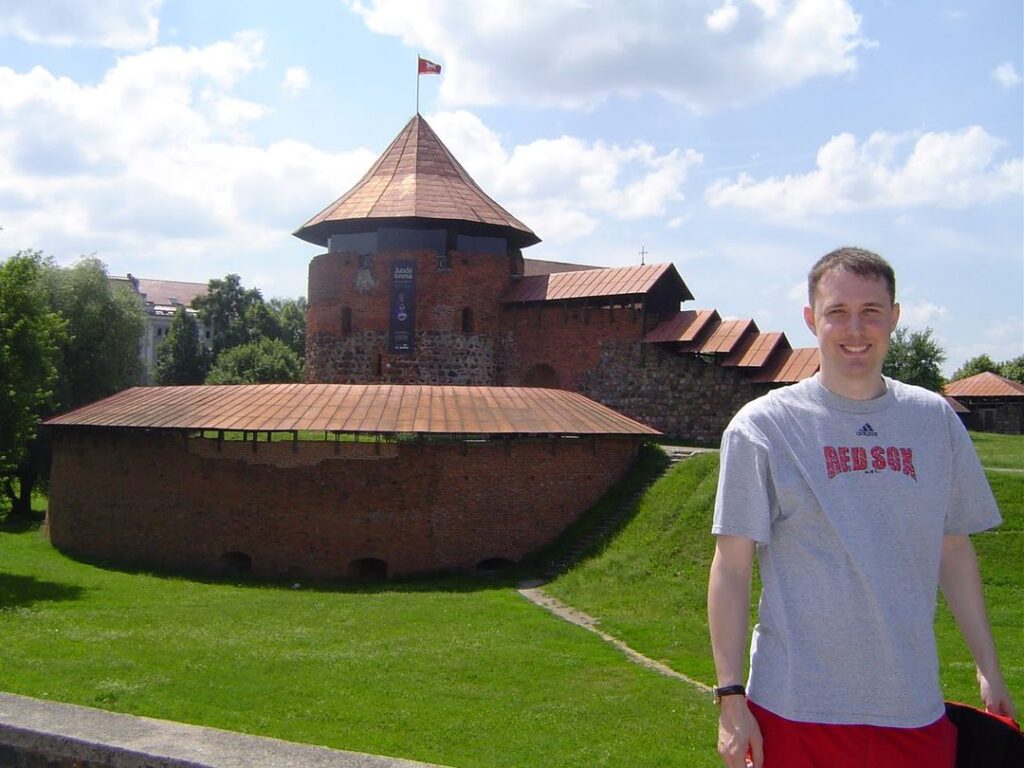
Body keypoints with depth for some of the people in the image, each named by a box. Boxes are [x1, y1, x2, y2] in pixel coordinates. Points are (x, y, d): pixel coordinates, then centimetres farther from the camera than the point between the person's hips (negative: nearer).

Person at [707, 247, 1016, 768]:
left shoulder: (935, 420, 7)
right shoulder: (762, 427, -4)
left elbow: (953, 550, 14)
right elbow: (732, 568, -5)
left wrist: (988, 667, 13)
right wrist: (731, 697, -9)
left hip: (915, 710, 4)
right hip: (796, 712, -3)